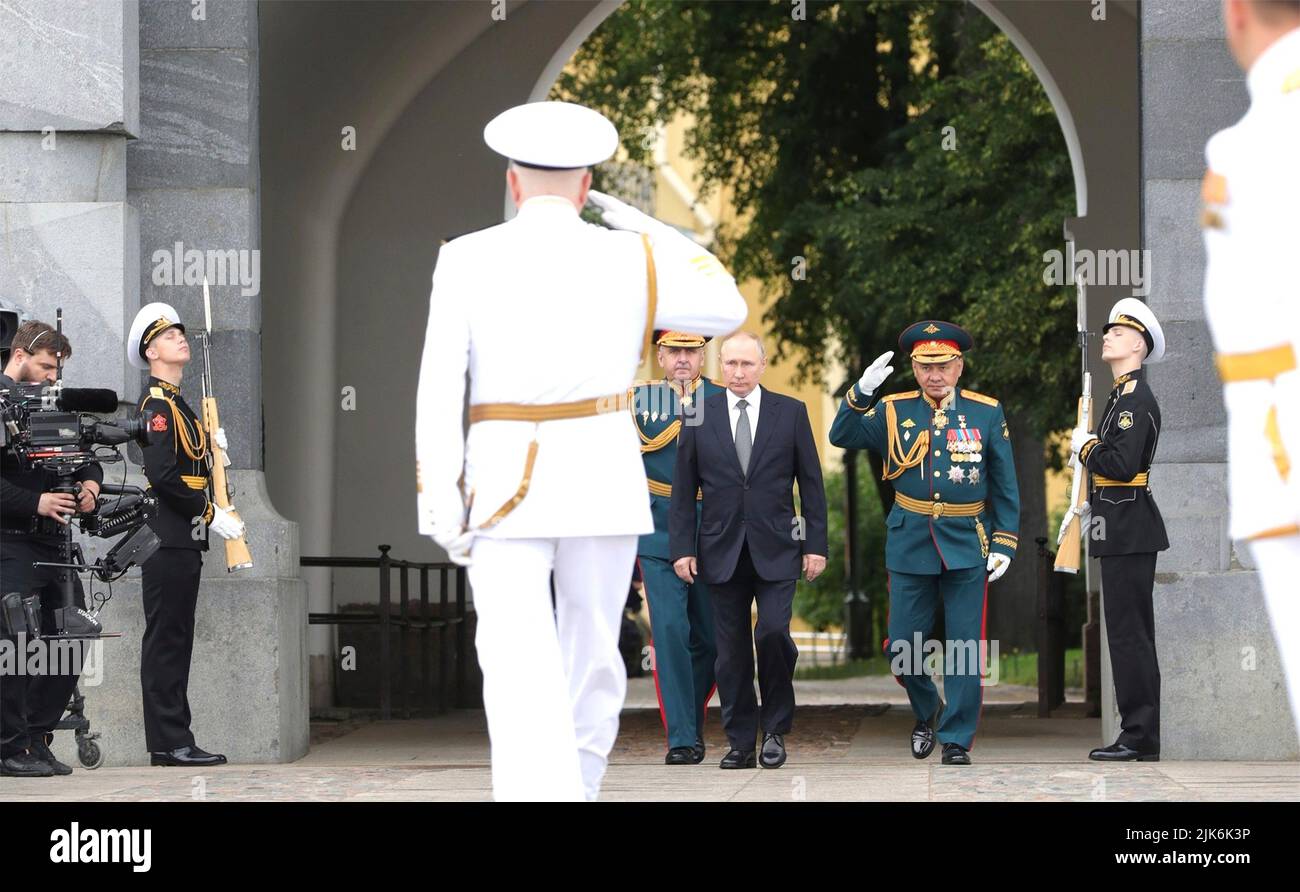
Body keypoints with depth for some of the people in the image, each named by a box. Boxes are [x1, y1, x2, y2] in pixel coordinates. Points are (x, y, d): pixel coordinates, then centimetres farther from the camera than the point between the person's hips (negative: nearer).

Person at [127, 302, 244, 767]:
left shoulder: (178, 405, 19)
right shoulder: (157, 404, -12)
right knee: (166, 638, -8)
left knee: (176, 641, 11)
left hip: (183, 540, 10)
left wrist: (210, 447, 6)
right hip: (167, 540, -10)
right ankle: (169, 741, -8)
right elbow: (161, 474, -21)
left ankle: (172, 742, 14)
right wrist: (211, 515, -18)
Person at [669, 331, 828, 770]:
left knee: (773, 631, -16)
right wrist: (682, 548, 0)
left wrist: (815, 544, 0)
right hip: (722, 549, 1)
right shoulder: (699, 415, 6)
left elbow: (811, 483, 5)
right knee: (731, 650, 2)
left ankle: (776, 728, 2)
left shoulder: (791, 412, 4)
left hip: (775, 548, -1)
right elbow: (684, 489, 7)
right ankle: (741, 742, 10)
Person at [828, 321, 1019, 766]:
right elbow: (842, 437, -6)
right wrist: (862, 391, -21)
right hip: (910, 545, 1)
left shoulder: (987, 413, 2)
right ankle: (926, 711, 30)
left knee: (965, 647, -2)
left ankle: (957, 739, 6)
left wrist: (1004, 544, -2)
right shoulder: (894, 411, 4)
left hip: (967, 546, -1)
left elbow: (1005, 487, 5)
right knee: (901, 646, 3)